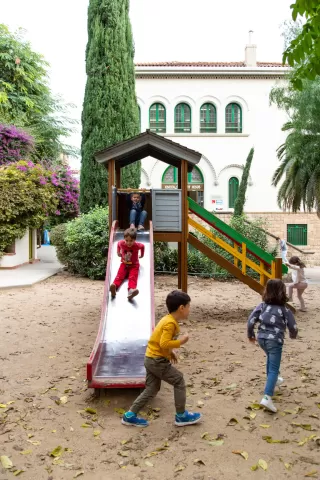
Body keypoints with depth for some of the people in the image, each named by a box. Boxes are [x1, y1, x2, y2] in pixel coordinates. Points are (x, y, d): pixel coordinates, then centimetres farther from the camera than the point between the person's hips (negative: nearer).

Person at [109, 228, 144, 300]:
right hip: (124, 264, 2)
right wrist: (118, 253, 19)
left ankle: (131, 291, -54)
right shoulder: (121, 243, -12)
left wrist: (141, 255, 18)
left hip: (134, 265, -2)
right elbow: (118, 244, 15)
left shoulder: (137, 245, -17)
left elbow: (142, 246, 8)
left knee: (133, 277, -27)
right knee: (120, 275, -24)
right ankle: (114, 286, -52)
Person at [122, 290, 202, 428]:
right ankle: (181, 416, 13)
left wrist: (170, 351, 15)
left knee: (152, 389, 14)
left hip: (151, 359, 10)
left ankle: (130, 415, 17)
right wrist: (180, 341, -17)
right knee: (179, 381, 3)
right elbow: (164, 343, -28)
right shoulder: (171, 323, -20)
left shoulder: (167, 319, 10)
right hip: (158, 361, -10)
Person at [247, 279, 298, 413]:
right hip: (274, 340, -5)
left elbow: (251, 321, -1)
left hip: (262, 338, 5)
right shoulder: (284, 309, -6)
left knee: (271, 358, 33)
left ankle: (272, 380, 52)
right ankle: (267, 397, -17)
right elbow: (293, 327, -2)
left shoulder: (262, 306, 2)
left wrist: (250, 334, 14)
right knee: (274, 369, -5)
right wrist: (293, 335, 22)